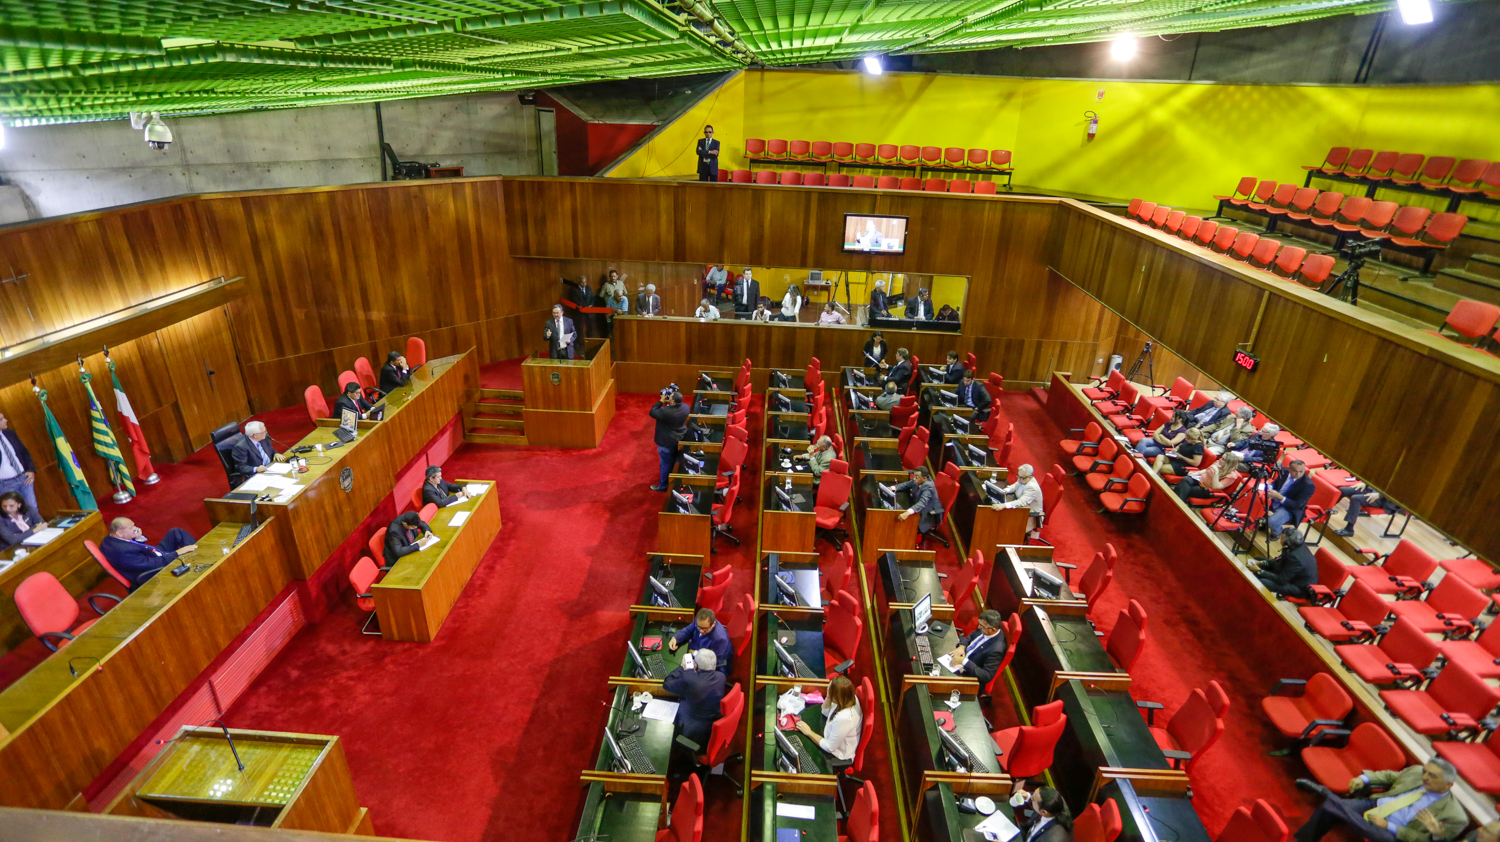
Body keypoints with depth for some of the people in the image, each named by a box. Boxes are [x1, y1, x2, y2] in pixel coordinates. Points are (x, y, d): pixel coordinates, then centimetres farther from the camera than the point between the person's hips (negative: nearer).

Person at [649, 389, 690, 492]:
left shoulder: (666, 411, -34)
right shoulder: (685, 407, -13)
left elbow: (652, 412, -18)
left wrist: (661, 401, -12)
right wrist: (667, 402, -3)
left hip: (667, 442, -7)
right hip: (680, 439, 7)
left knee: (666, 464, 10)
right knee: (675, 460, 27)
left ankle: (663, 485, 27)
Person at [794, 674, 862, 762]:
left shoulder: (843, 719, -41)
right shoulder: (850, 698, -17)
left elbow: (829, 747, -26)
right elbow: (826, 712, 2)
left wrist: (809, 732, -16)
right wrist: (828, 697, -17)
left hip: (838, 757, -7)